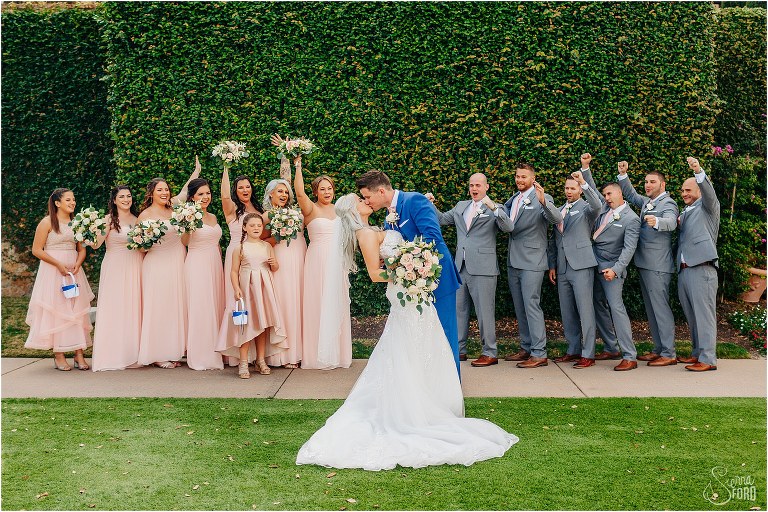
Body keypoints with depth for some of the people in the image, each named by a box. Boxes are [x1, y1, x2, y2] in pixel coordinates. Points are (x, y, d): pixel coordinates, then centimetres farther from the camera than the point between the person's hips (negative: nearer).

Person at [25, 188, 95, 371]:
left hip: (74, 271, 5)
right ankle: (59, 356, 2)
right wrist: (59, 264, -15)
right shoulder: (47, 222, -4)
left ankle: (79, 354, 4)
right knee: (55, 311, -3)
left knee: (77, 311, 2)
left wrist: (77, 265, -5)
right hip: (52, 271, -5)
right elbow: (37, 250, -8)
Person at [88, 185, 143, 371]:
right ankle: (113, 355, 0)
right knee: (114, 309, -5)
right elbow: (97, 243, -14)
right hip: (115, 268, -4)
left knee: (134, 308, 5)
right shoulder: (109, 219, -2)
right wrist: (92, 242, -34)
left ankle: (133, 353, 11)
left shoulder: (138, 219, 13)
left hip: (135, 268, 4)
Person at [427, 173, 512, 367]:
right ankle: (459, 350, 22)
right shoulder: (460, 206, 17)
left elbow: (508, 227, -16)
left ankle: (490, 353, 8)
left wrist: (493, 207, -28)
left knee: (485, 312, -2)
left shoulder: (495, 209, 0)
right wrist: (430, 205, 8)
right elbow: (442, 219, 24)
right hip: (460, 267, 6)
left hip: (483, 269, -6)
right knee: (458, 309, 12)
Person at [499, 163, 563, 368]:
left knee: (531, 305, -10)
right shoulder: (513, 199, 14)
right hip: (513, 261, 8)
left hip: (531, 261, -8)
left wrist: (544, 202, -39)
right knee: (519, 307, 13)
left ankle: (539, 354, -6)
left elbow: (557, 219, -22)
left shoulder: (542, 198, -7)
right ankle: (526, 348, 24)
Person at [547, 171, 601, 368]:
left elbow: (597, 206, -24)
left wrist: (584, 183, -31)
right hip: (562, 269, 7)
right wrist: (552, 265, 15)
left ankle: (588, 355, -3)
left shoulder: (586, 208, 1)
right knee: (567, 312, 10)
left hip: (581, 265, -6)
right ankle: (573, 350, 20)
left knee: (585, 310, -6)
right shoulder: (559, 211, 19)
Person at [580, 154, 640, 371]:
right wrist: (585, 168, 9)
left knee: (616, 308, -14)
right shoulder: (604, 207, 8)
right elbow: (592, 190, 21)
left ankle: (629, 356, -13)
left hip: (611, 269, -8)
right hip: (594, 266, 8)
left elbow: (629, 248, -18)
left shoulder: (631, 219, -12)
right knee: (599, 307, 13)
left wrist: (615, 269, -28)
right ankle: (611, 349, 24)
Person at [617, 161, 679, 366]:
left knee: (660, 307, -9)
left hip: (658, 265, -9)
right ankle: (658, 349, 20)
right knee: (651, 308, 13)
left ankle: (669, 354, -5)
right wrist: (623, 175, 14)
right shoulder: (647, 203, 17)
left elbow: (671, 222, -28)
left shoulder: (668, 203, -9)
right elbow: (630, 194, 30)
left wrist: (657, 222, -50)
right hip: (644, 264, 9)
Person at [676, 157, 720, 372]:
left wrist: (698, 171, -36)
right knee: (691, 315, 12)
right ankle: (698, 352, 21)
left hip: (701, 269, -8)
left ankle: (708, 358, -7)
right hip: (683, 270, 8)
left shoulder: (708, 206, 2)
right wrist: (677, 224, 5)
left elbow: (708, 191, -19)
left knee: (704, 314, -8)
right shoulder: (685, 212, 23)